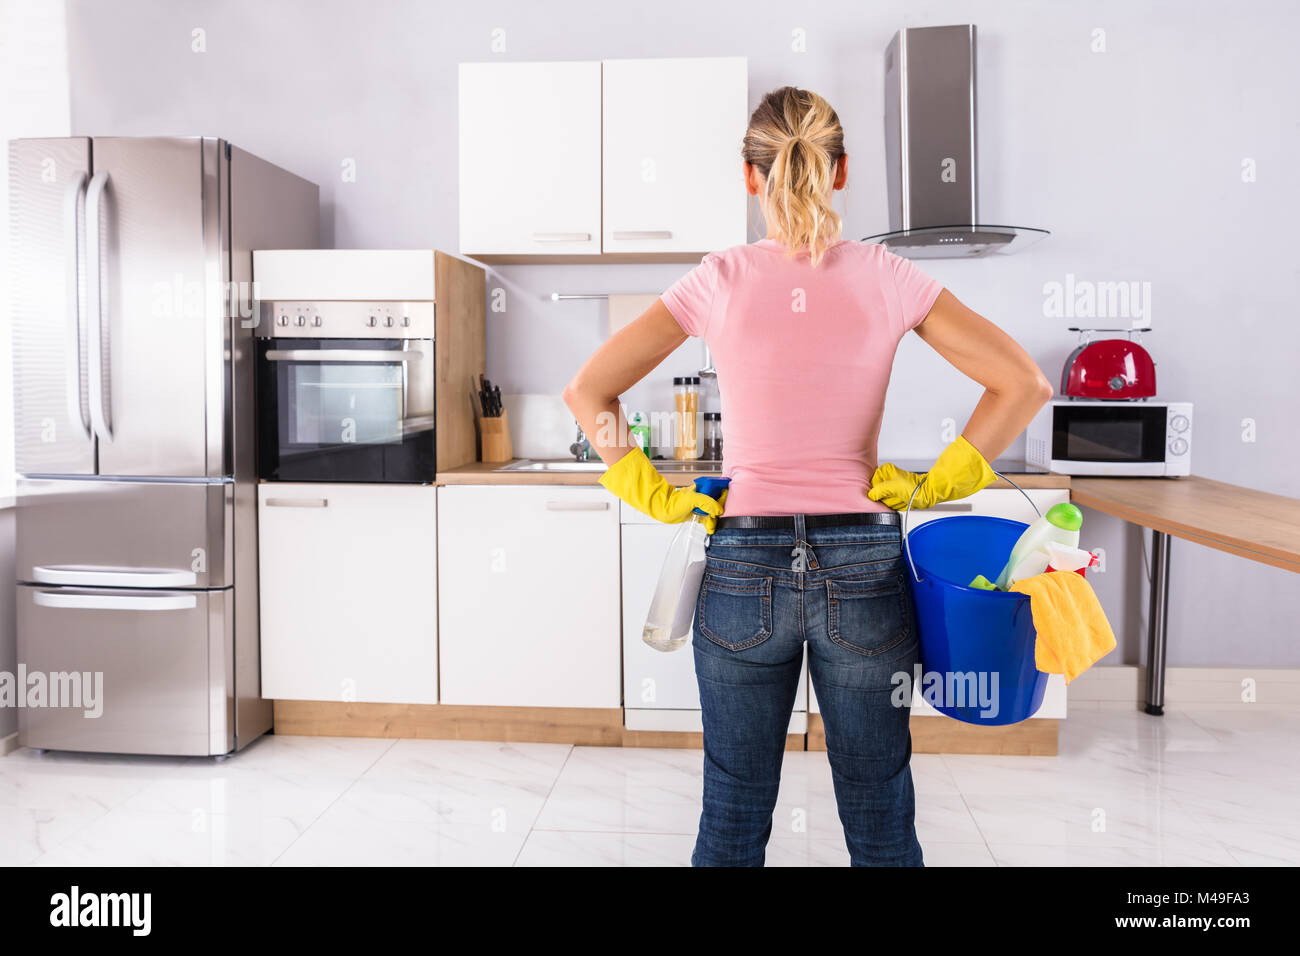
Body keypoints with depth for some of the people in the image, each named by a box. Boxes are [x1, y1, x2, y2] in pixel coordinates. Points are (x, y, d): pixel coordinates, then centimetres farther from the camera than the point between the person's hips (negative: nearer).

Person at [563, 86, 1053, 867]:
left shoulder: (722, 281, -4)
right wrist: (936, 483, -1)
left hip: (744, 566, 0)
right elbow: (1024, 384, -5)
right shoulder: (885, 278, -3)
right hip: (863, 565, 0)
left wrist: (656, 497, 1)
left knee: (734, 816, 16)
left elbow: (588, 392, -3)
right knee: (880, 818, 16)